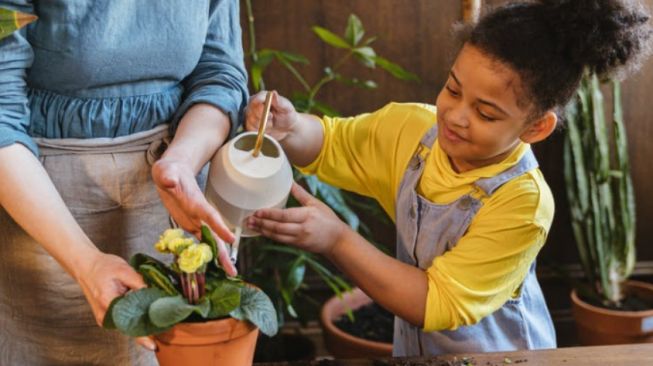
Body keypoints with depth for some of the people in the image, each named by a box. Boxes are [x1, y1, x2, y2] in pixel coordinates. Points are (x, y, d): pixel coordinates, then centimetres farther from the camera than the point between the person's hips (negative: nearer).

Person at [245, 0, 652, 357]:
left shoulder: (523, 203, -25)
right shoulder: (412, 128, -9)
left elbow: (438, 306, -24)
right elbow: (328, 144, 7)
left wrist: (337, 240, -32)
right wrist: (289, 127, -16)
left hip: (494, 355, -5)